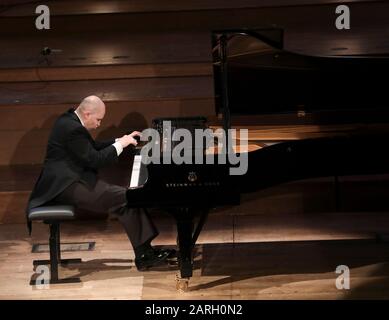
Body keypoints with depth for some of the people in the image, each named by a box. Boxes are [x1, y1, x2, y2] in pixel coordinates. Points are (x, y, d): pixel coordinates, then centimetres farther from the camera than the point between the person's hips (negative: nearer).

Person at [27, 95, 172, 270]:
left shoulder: (70, 120, 14)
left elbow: (93, 147, 24)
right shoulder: (72, 128, -18)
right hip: (66, 186, -11)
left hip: (68, 180, 11)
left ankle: (144, 252, -3)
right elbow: (95, 160, -18)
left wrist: (120, 141, 16)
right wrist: (120, 145, -8)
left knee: (125, 200, 0)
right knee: (126, 197, -16)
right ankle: (144, 254, -8)